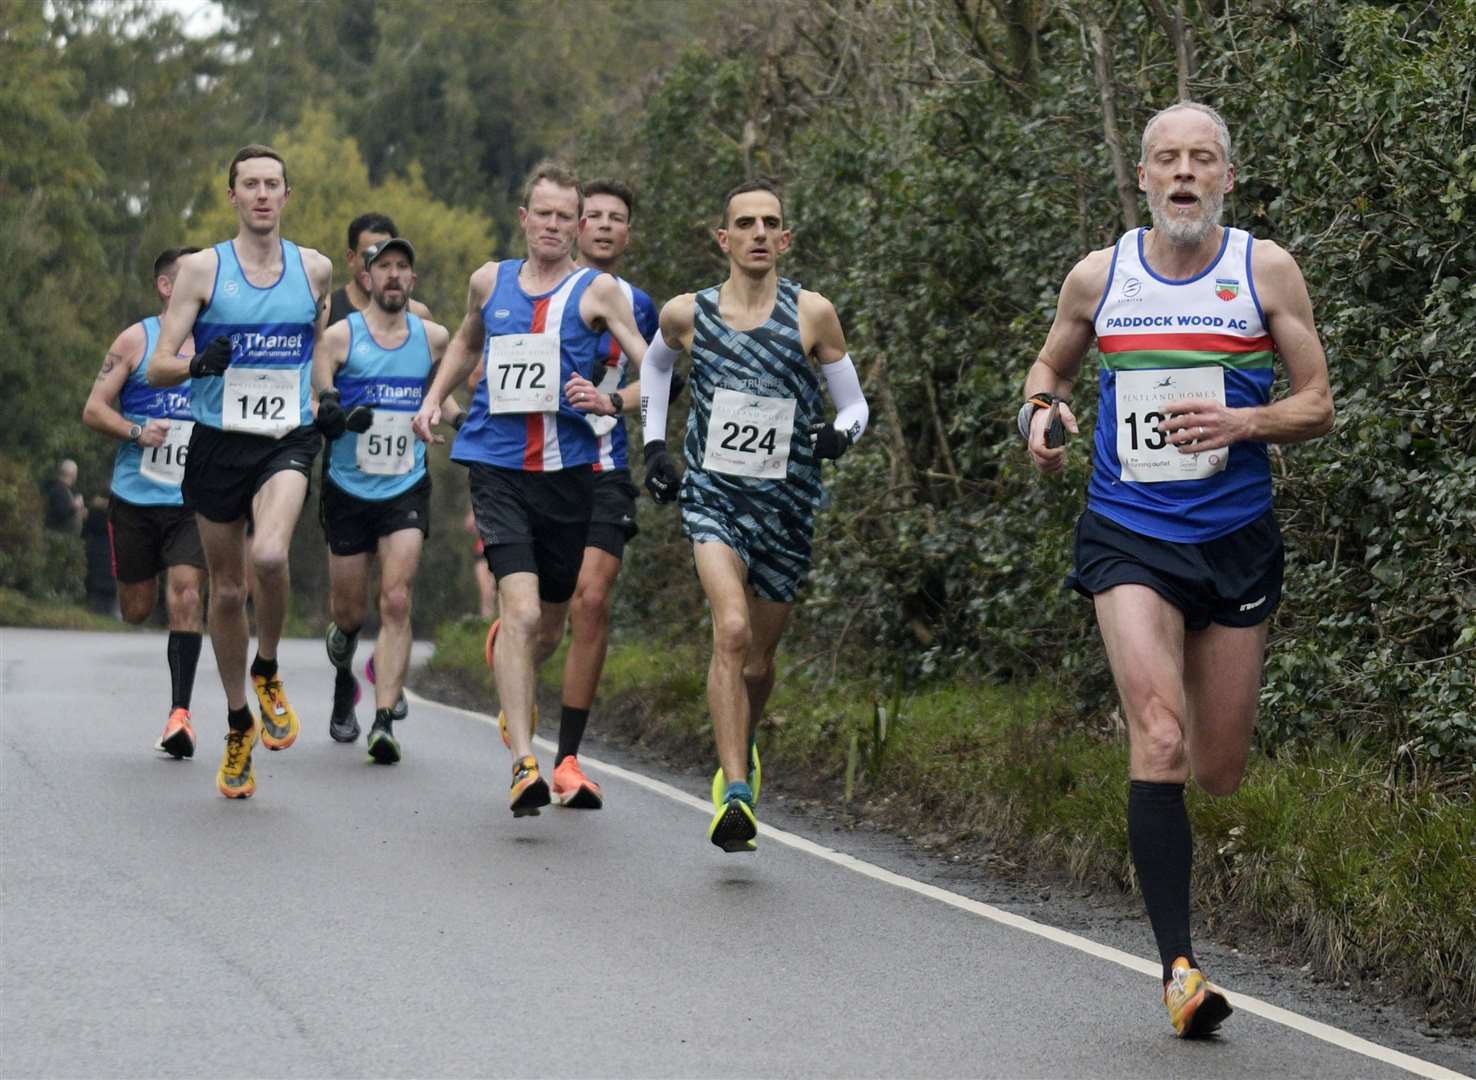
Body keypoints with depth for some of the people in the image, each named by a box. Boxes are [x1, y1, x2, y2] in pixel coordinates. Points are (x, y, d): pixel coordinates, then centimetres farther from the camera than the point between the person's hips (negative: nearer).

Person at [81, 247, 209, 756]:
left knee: (185, 599, -15)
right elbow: (93, 410, -2)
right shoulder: (136, 341, 0)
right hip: (134, 497, 0)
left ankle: (180, 713, -14)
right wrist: (136, 432, -18)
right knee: (136, 610, 5)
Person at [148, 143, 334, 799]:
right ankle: (239, 727, 25)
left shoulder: (316, 269, 5)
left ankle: (268, 672, -1)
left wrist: (324, 404, 17)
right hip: (218, 442, 0)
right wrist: (197, 364, -25)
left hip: (287, 441, 0)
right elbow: (157, 369, -6)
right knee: (226, 590, 7)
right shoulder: (202, 269, -2)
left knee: (268, 556, -28)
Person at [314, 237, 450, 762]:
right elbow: (309, 405, -8)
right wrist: (331, 415, -26)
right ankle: (343, 678, 43)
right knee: (349, 611, 8)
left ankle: (385, 721, -19)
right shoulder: (339, 337, -4)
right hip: (348, 490, 0)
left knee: (396, 602, -16)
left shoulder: (433, 338, 4)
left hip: (406, 491, 0)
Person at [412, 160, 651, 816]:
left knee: (551, 623, 12)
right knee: (521, 609, -18)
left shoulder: (597, 291, 2)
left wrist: (611, 404, -17)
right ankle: (522, 763, -21)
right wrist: (434, 399, 21)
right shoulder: (490, 282, 10)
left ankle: (515, 681, 49)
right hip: (498, 467, 0)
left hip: (567, 470, 0)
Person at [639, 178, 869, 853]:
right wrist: (654, 444, 16)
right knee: (732, 631, -25)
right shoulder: (687, 315, 1)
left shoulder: (812, 314, -3)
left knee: (757, 660, 12)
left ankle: (741, 752, 45)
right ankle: (735, 795, -27)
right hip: (712, 496, -1)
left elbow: (855, 405, 4)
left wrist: (839, 433, -18)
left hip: (786, 506, 1)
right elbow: (656, 365, 24)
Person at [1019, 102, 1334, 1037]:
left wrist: (1245, 422, -19)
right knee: (1161, 741, -19)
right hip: (1128, 536, -1)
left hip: (1236, 539, 1)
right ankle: (1178, 965, -19)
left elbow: (1318, 406, 1)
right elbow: (1050, 368, 19)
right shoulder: (1098, 277, 3)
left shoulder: (1266, 271, -1)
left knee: (1220, 772, 9)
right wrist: (1041, 413, -4)